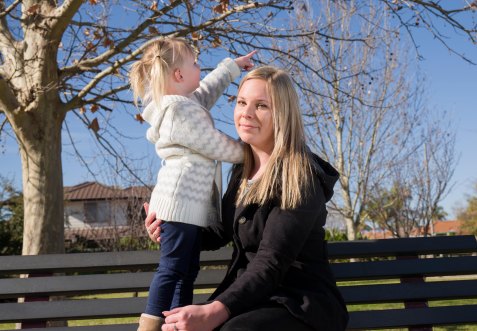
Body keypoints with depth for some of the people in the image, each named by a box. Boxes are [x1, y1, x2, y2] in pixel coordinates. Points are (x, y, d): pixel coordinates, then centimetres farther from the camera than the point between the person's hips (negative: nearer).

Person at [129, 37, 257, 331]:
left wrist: (233, 66, 42)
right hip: (182, 200, -11)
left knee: (187, 270, 10)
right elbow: (219, 147, -11)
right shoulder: (183, 111, -14)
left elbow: (208, 89, 35)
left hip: (189, 201, 11)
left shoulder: (184, 103, 17)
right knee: (173, 267, -13)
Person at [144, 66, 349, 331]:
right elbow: (223, 231, 22)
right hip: (250, 298, 6)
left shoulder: (300, 178, -14)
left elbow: (271, 263, -24)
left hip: (301, 302, -6)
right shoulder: (242, 170, 9)